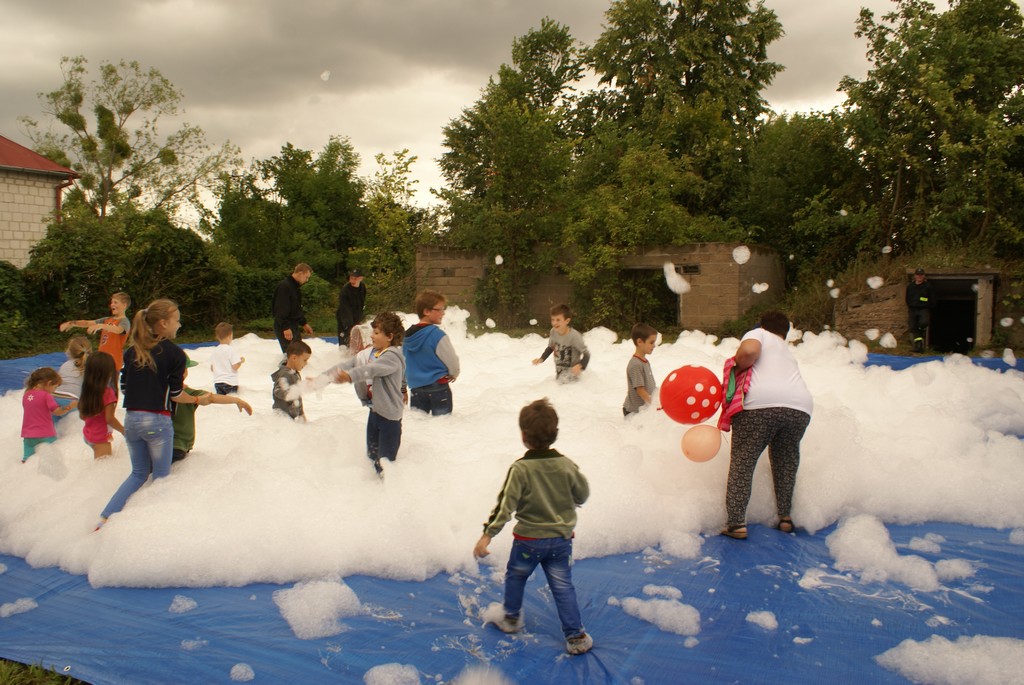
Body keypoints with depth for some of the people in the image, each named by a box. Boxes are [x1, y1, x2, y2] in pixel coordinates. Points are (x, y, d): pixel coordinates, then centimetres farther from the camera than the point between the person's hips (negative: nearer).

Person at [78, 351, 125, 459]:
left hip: (87, 434, 8)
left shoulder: (87, 390, 3)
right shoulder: (108, 392, -20)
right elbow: (109, 419, -20)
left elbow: (82, 415, 11)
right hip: (101, 438, -8)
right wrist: (123, 430, -9)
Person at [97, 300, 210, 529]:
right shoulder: (174, 353, -8)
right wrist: (198, 400, 11)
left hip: (131, 419, 6)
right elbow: (176, 394, -6)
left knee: (139, 473, 20)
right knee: (160, 477, 10)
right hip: (157, 421, -6)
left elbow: (123, 387, 10)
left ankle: (105, 517, 8)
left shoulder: (132, 351, 9)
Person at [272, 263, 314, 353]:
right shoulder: (284, 286, -16)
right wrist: (285, 327, -26)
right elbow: (281, 309, -22)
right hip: (285, 328, -10)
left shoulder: (296, 287, 15)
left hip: (294, 326, 10)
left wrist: (304, 324, 22)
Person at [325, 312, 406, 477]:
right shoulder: (371, 353, 8)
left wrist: (350, 376, -54)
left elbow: (372, 369, -38)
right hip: (374, 411, 9)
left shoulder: (392, 356, -20)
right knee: (372, 454, 21)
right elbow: (350, 364, 5)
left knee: (386, 460, -4)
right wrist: (324, 376, -3)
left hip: (389, 415, -9)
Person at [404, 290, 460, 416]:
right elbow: (452, 361, -12)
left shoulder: (408, 334, 3)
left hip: (415, 387, 6)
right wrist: (454, 374, 10)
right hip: (438, 387, -6)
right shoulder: (437, 335, -18)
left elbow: (404, 363, 12)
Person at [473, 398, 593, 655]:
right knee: (563, 587, 12)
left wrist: (488, 533, -19)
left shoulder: (520, 469, -21)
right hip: (561, 538, 3)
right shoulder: (567, 466, -9)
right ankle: (576, 636, 12)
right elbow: (583, 495, 4)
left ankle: (512, 618, 39)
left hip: (528, 539, -2)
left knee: (515, 577, 23)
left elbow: (506, 503, -22)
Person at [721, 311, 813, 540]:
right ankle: (785, 517, 25)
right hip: (800, 406, 6)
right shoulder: (788, 351, 37)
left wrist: (736, 369, 10)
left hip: (761, 403, -6)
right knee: (785, 462, 24)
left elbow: (749, 350, -6)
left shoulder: (758, 333, 17)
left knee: (742, 462, 1)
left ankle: (737, 523, -5)